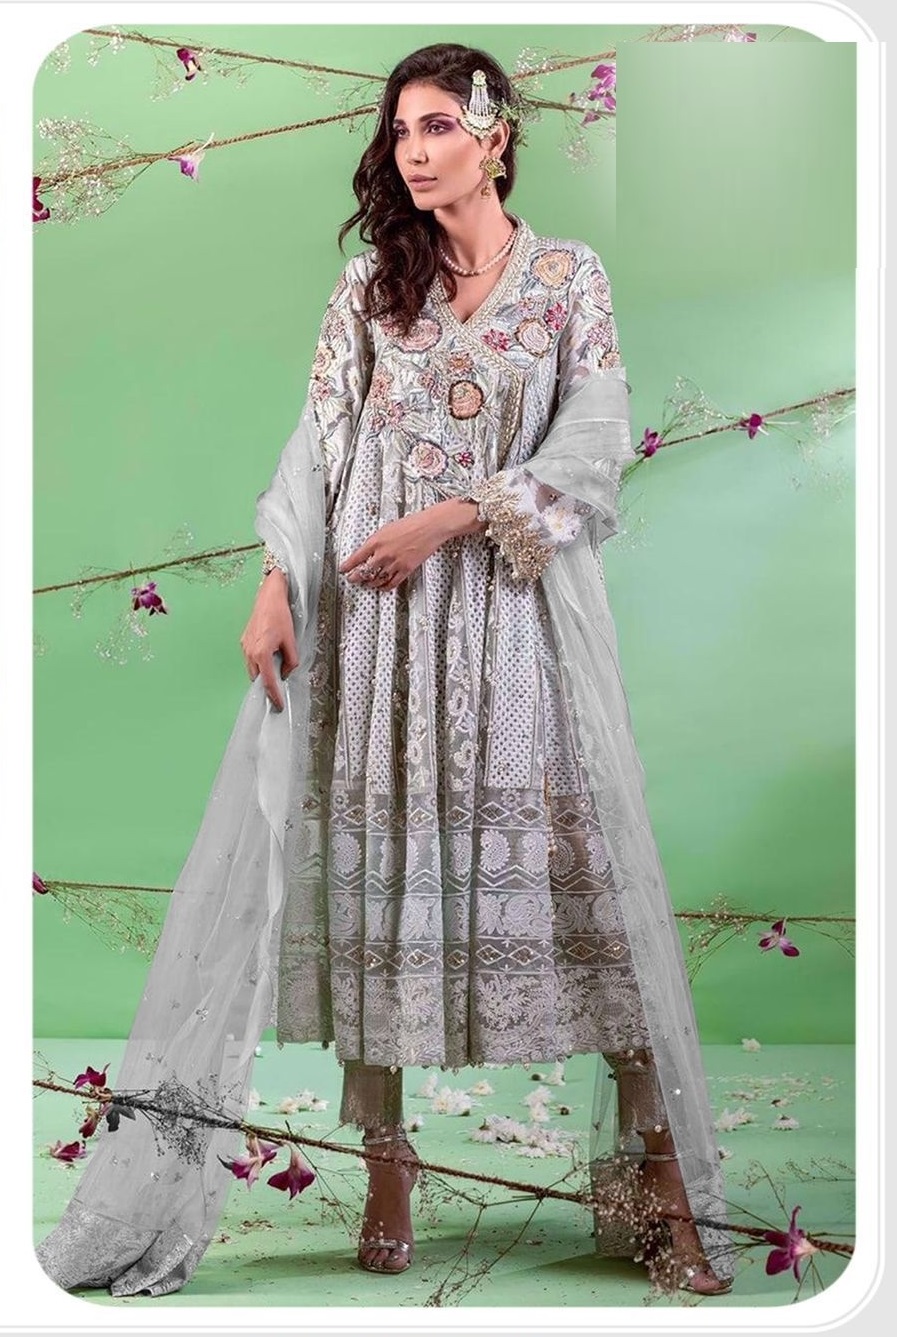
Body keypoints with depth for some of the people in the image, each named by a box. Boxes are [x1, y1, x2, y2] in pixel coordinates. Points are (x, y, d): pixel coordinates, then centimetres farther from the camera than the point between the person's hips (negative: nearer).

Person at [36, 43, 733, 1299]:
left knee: (577, 861, -3)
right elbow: (317, 443, 5)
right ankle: (386, 1163, 11)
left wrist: (448, 520, -13)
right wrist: (276, 586, -6)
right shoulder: (371, 283, 10)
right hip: (373, 606, 2)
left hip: (519, 606, -2)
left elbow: (593, 452, -4)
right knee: (377, 861, 1)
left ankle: (662, 1163, 6)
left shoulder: (571, 277, 4)